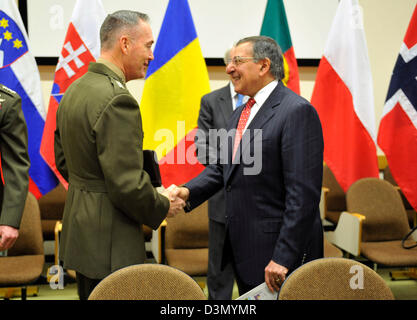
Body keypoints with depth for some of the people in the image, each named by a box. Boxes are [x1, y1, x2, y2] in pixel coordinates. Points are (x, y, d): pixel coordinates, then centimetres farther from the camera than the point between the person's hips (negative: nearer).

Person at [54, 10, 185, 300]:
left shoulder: (74, 89, 8)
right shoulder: (117, 100, -22)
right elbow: (128, 185, -24)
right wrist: (163, 208, -8)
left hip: (78, 229, 10)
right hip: (109, 241, -10)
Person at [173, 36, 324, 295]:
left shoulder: (297, 111, -15)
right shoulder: (241, 114, 15)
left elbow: (303, 193, -20)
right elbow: (220, 167, 15)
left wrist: (283, 257, -22)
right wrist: (188, 191, -4)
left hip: (281, 251, -8)